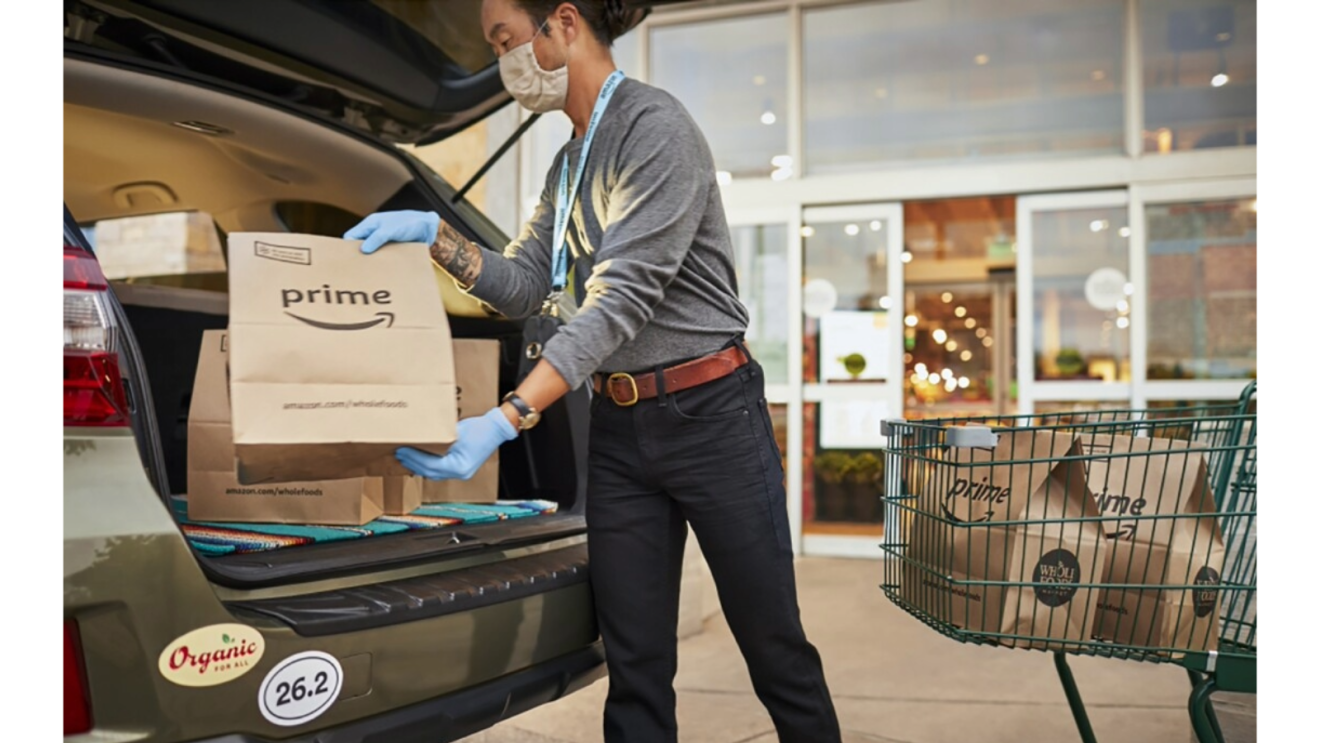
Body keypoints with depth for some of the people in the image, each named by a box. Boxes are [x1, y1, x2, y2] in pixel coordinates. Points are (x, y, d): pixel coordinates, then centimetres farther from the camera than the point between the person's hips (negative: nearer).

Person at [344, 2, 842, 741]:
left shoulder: (655, 124, -13)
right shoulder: (569, 163, 12)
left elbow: (621, 300, -22)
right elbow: (523, 289, 12)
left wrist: (504, 421, -27)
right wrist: (435, 234, -4)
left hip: (711, 415, -7)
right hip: (618, 430, 7)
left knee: (775, 648, 5)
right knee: (635, 667, 8)